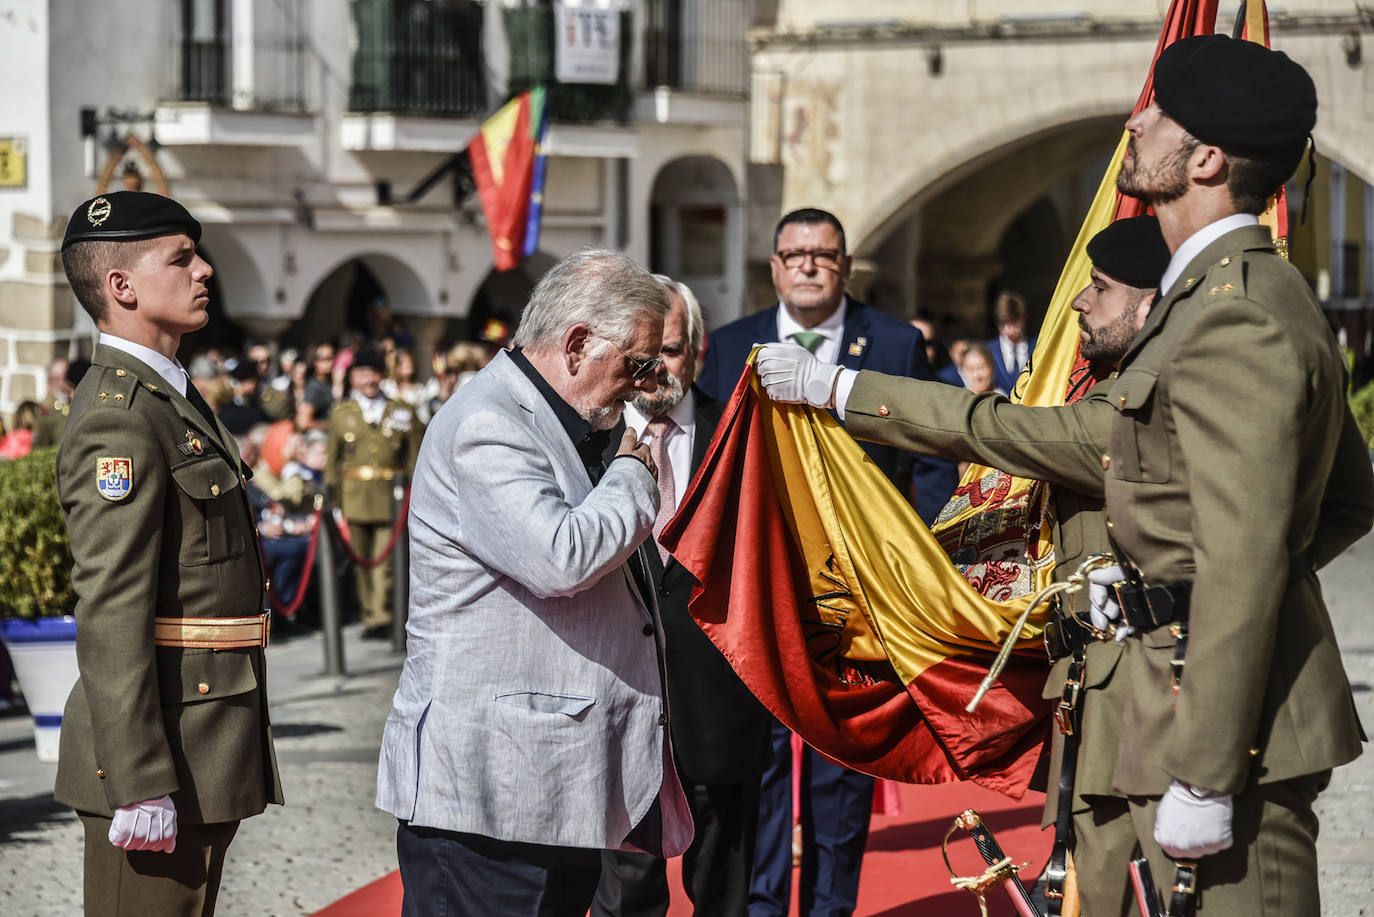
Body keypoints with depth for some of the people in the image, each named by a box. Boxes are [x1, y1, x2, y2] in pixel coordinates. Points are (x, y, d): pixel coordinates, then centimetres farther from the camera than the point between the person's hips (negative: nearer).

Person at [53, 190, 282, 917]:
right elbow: (110, 616, -21)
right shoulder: (118, 419, -15)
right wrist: (139, 785, -25)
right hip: (162, 757, -10)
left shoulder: (169, 400, 17)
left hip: (200, 757, 10)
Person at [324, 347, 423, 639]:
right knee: (361, 559, 4)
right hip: (355, 498, 1)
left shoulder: (402, 412, 10)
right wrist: (333, 499, 6)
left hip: (391, 497, -1)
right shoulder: (341, 413, 12)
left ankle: (383, 618, -9)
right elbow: (332, 460, 12)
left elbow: (415, 457, 10)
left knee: (385, 559, -9)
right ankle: (370, 617, 12)